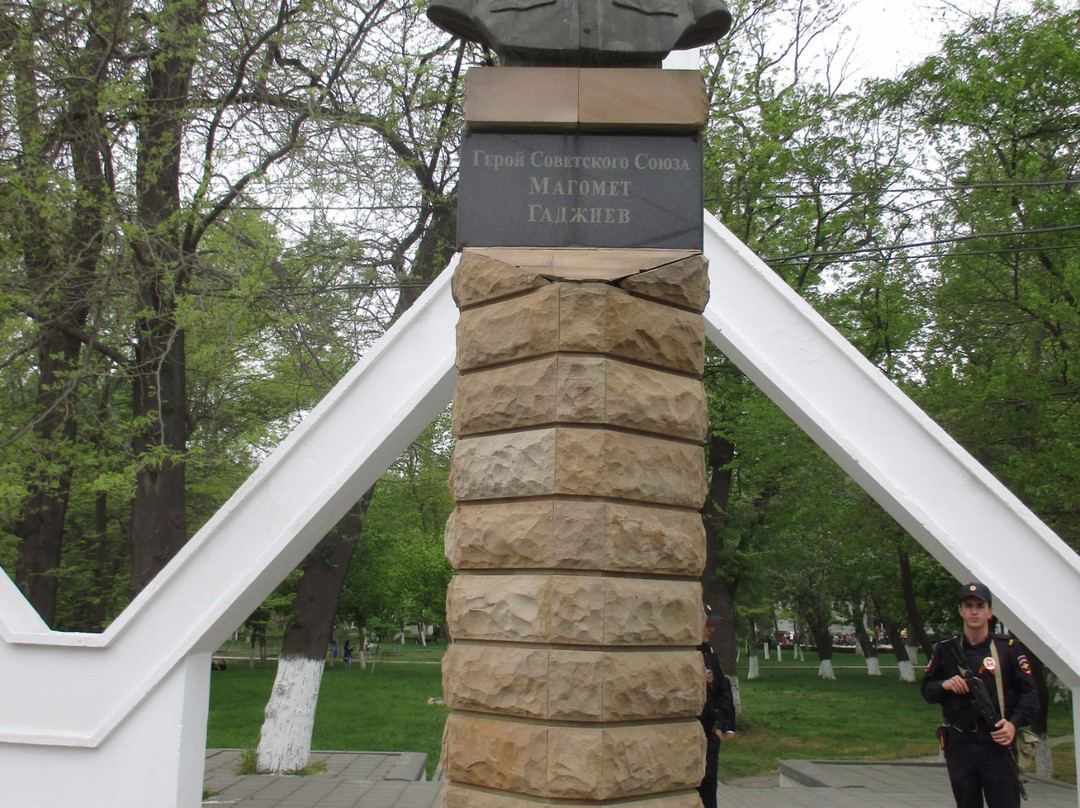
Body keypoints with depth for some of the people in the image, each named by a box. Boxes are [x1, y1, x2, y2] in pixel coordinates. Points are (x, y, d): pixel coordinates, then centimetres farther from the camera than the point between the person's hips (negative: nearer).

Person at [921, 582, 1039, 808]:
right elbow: (926, 689, 13)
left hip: (997, 744, -2)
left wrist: (1014, 723, -15)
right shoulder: (946, 650, 7)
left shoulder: (1008, 648, 1)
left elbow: (1030, 693, 1)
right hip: (958, 746, 2)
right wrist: (945, 685, -8)